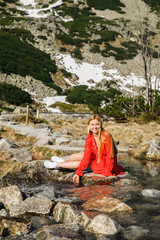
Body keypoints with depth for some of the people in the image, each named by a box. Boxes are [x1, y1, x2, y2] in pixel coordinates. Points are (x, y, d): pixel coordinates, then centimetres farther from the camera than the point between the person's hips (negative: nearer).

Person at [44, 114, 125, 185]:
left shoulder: (106, 136, -26)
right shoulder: (89, 138, -7)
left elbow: (110, 155, -22)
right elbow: (86, 157, -9)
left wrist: (108, 172, -23)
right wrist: (78, 173, -15)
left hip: (105, 164, -5)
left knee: (78, 163, -7)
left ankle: (57, 164, 15)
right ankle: (64, 161, 29)